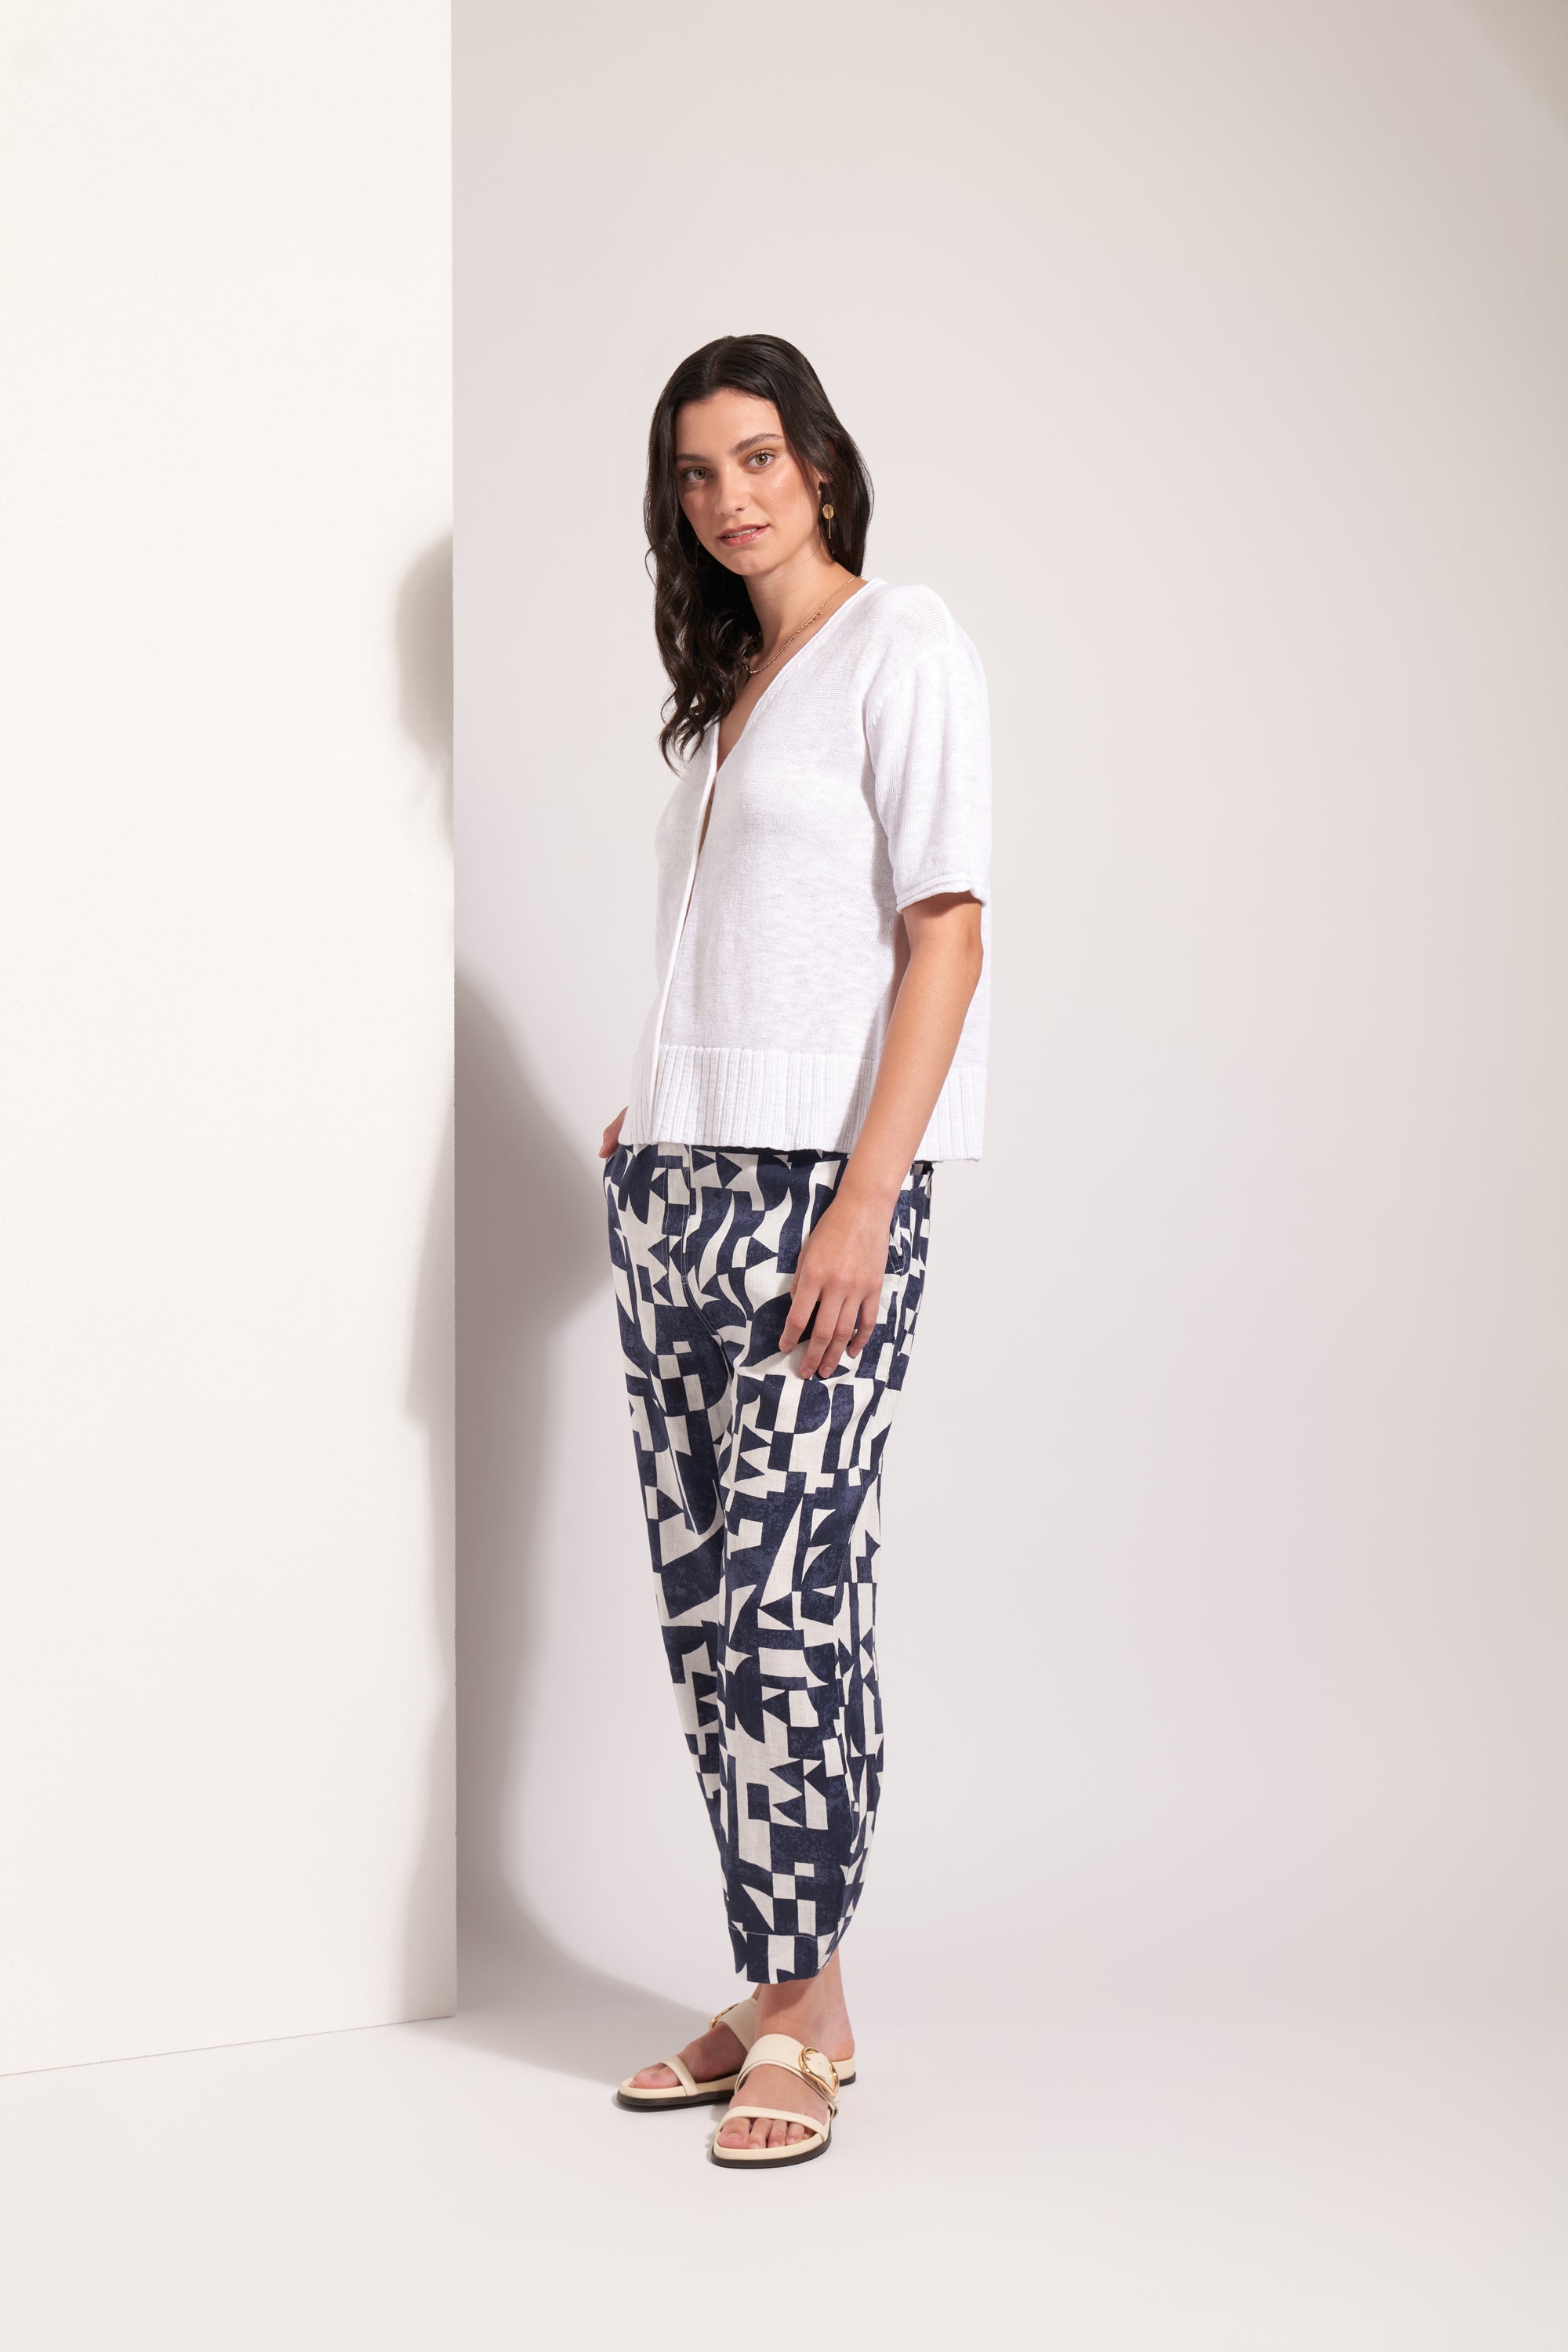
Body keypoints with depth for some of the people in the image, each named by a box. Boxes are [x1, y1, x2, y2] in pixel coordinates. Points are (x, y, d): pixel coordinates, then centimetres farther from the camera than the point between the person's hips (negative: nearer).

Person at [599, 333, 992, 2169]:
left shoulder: (900, 644, -2)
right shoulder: (723, 684, 20)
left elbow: (946, 931, -10)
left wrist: (864, 1206, -17)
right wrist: (648, 1121, 15)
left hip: (815, 1187, -7)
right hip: (673, 1190, 7)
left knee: (788, 1595, -9)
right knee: (701, 1600, 5)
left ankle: (804, 2019, 2)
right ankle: (774, 1995, 14)